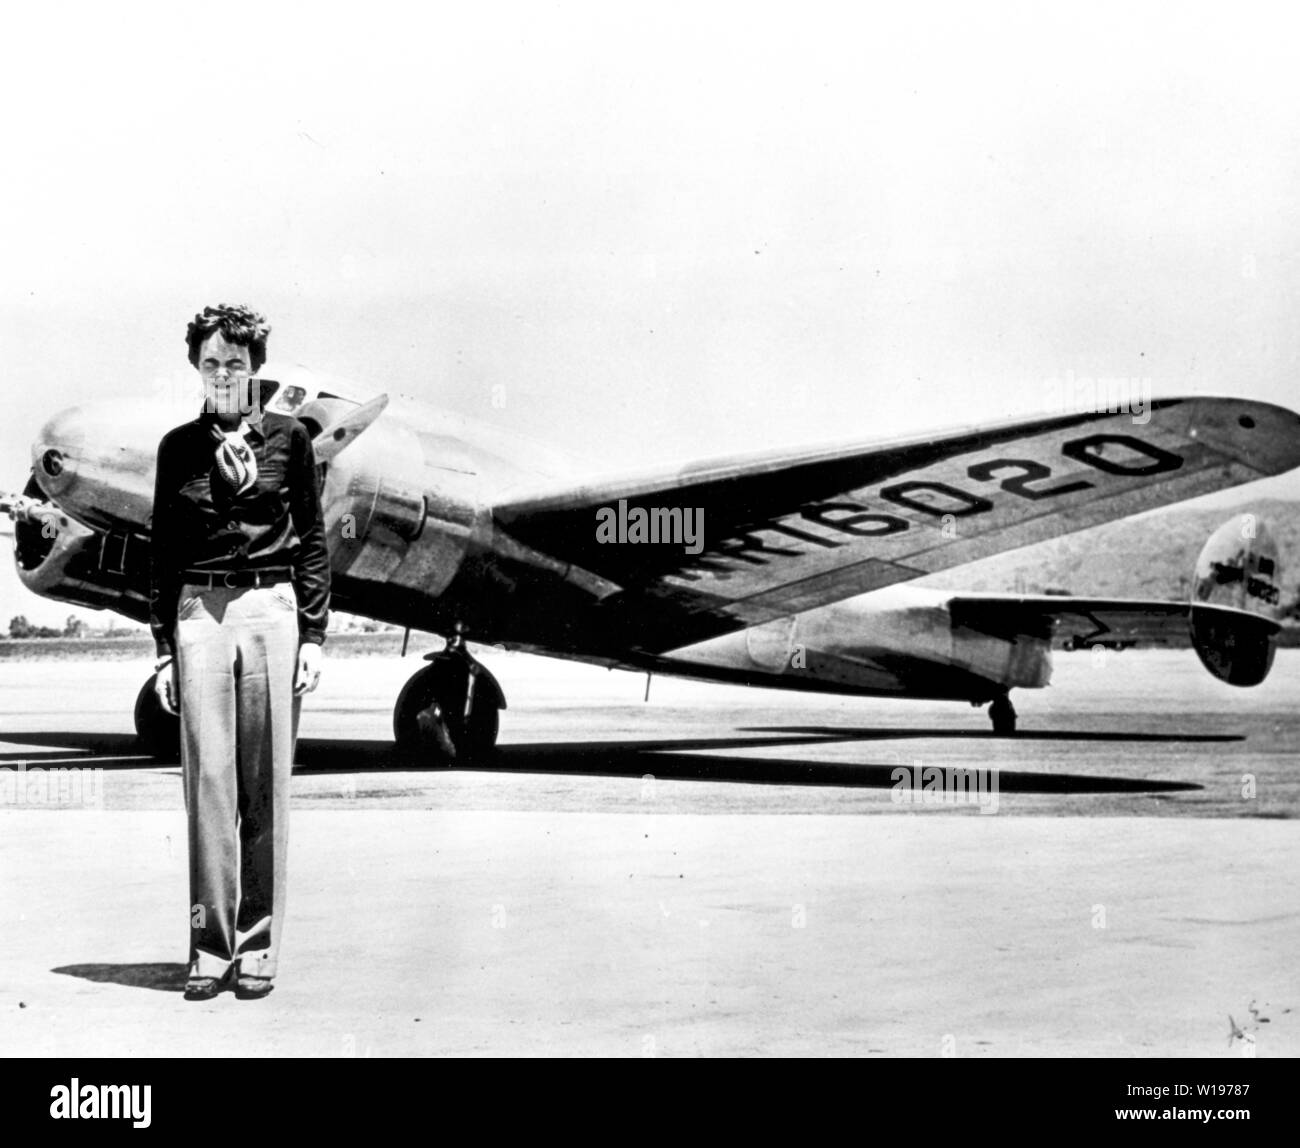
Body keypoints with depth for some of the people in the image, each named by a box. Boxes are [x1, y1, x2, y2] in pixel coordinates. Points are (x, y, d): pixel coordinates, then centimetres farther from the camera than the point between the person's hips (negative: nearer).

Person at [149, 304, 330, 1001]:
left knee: (266, 782, 0)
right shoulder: (178, 447, 10)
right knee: (208, 776, -3)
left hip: (272, 609, -1)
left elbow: (312, 540, 7)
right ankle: (209, 947, 2)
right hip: (198, 612, 1)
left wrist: (313, 636, 1)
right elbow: (162, 550, 12)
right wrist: (163, 644, 5)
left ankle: (257, 948, 6)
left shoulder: (288, 438, 7)